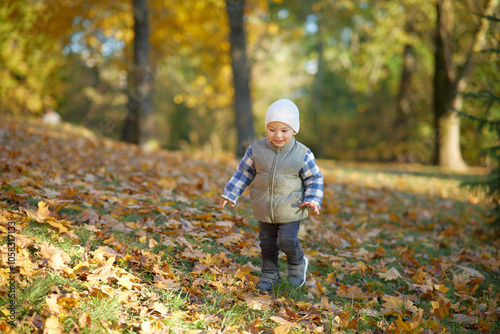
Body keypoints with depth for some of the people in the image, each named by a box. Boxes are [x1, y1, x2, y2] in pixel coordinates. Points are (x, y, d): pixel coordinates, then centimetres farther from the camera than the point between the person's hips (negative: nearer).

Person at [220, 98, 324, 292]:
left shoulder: (303, 155, -12)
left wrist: (312, 200, -14)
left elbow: (314, 178, -1)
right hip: (264, 210, 3)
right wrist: (231, 194, 1)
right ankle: (269, 274, 34)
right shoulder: (256, 149, -8)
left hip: (290, 210, -3)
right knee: (267, 244, 13)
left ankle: (297, 263, 24)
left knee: (286, 241, -8)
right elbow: (243, 172, 3)